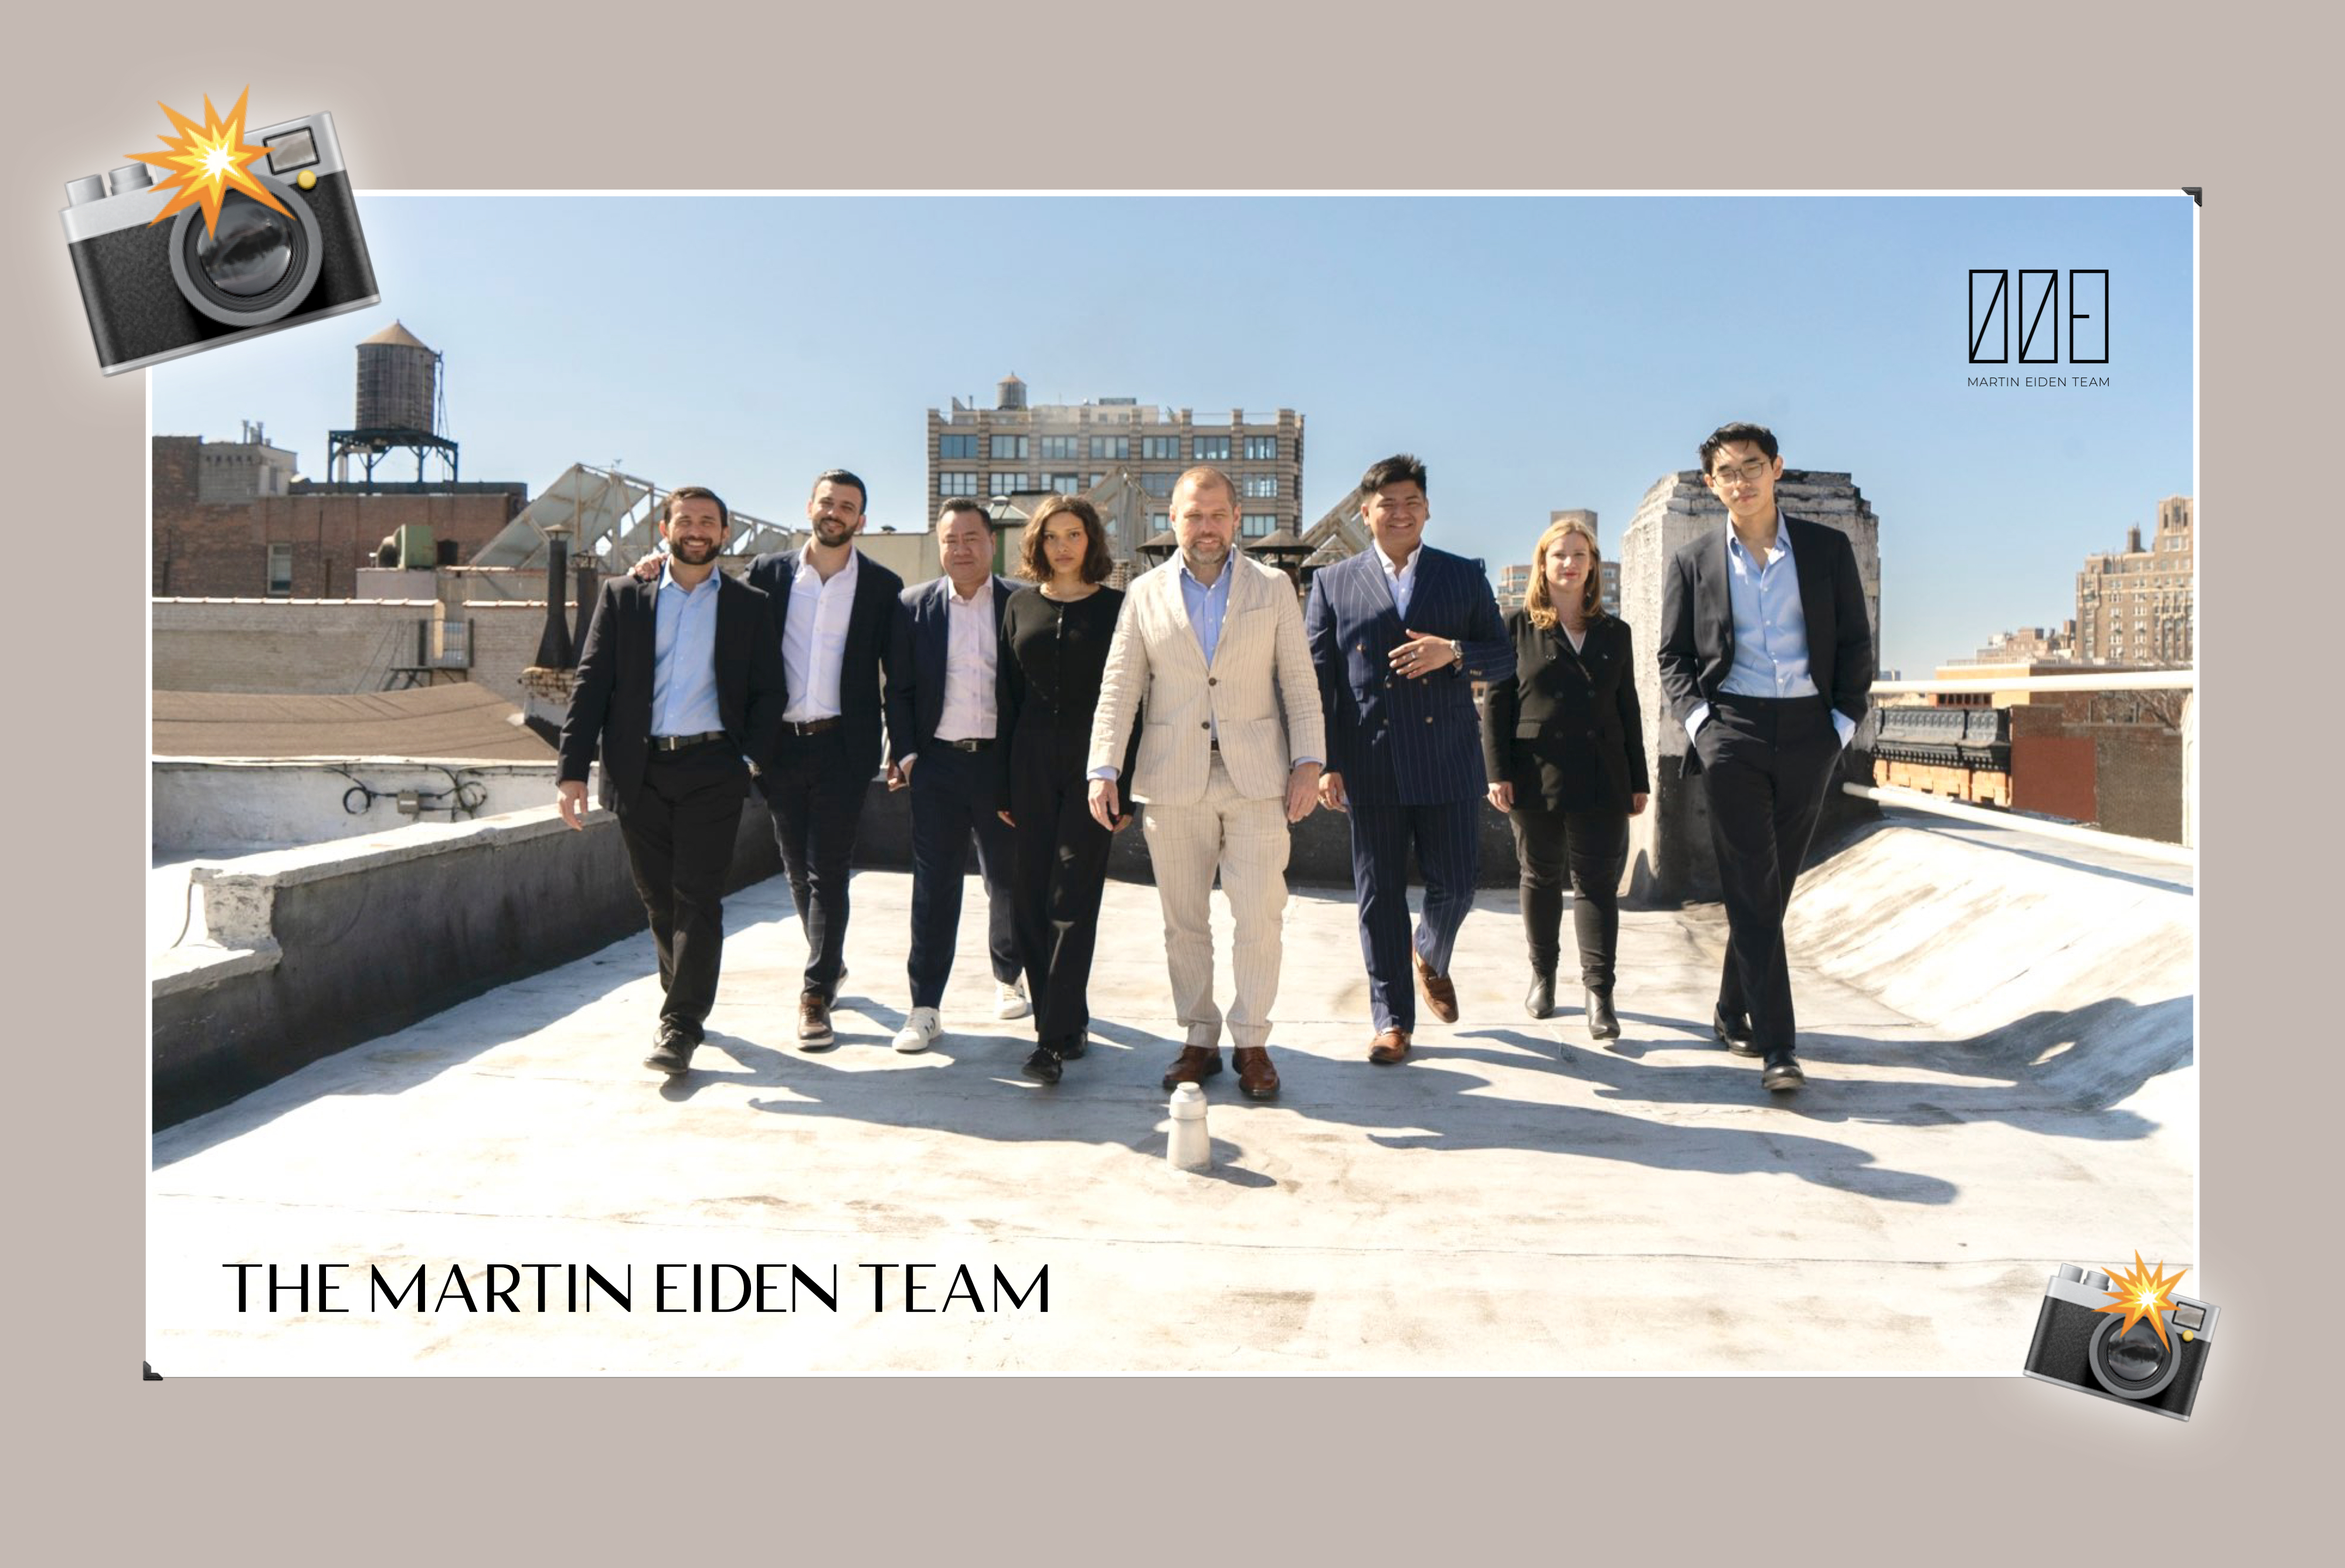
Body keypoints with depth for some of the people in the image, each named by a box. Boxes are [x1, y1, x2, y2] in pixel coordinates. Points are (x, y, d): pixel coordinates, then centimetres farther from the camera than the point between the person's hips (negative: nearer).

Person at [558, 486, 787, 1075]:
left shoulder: (750, 606, 8)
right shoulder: (623, 596, 10)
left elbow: (768, 693, 7)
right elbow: (591, 685, 5)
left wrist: (755, 760, -8)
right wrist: (572, 770, -2)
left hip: (711, 768, -2)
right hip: (639, 772, 2)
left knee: (698, 897, -6)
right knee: (659, 898, 10)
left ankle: (680, 1025, -3)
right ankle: (685, 999, 28)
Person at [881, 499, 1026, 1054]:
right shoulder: (915, 606, 5)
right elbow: (899, 689, 6)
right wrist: (904, 753, -3)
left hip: (1002, 762, 0)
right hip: (937, 763, 0)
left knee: (1008, 881, 12)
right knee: (933, 887, 1)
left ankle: (1008, 978, 34)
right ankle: (925, 1008, 6)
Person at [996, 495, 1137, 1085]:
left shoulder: (1115, 608, 1)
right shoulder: (1021, 606, 10)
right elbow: (1008, 696, 10)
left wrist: (1126, 782, -4)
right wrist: (1000, 780, 7)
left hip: (1091, 765, -4)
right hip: (1032, 764, 4)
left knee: (1073, 901, -7)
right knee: (1032, 901, 6)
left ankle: (1055, 1038, -5)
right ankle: (1068, 1021, 19)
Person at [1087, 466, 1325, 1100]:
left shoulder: (1273, 588, 9)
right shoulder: (1145, 594, 9)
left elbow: (1299, 683, 7)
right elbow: (1119, 688, 6)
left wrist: (1308, 761, -2)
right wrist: (1104, 768, -4)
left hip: (1256, 778, -1)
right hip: (1173, 781, 1)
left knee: (1261, 916, -5)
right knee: (1184, 922, 6)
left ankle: (1251, 1042, 9)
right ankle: (1199, 1040, 19)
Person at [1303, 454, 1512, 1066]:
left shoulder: (1464, 576, 9)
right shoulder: (1334, 583, 7)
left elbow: (1504, 657, 8)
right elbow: (1317, 677, 4)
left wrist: (1452, 652, -13)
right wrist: (1325, 762, -3)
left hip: (1447, 760, 1)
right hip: (1370, 764, 0)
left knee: (1456, 883, 4)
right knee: (1380, 895, 4)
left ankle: (1431, 957, 38)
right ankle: (1392, 1019, 17)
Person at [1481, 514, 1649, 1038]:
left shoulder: (1614, 633, 12)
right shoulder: (1517, 626, 3)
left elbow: (1628, 710, 13)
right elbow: (1496, 703, 0)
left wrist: (1639, 781, 9)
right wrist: (1497, 773, -9)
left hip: (1601, 778, 1)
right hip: (1536, 777, -1)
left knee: (1597, 882, -2)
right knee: (1541, 878, 11)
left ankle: (1598, 992, -1)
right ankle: (1543, 975, 26)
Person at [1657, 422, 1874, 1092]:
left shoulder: (1828, 549, 8)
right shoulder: (1692, 563, 7)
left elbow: (1856, 642, 10)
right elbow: (1673, 655, 9)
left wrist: (1845, 721, 1)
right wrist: (1696, 717, -6)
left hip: (1808, 733, 2)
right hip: (1731, 733, -2)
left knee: (1772, 885, 9)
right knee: (1752, 888, -7)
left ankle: (1734, 1012, 27)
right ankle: (1777, 1044, -7)